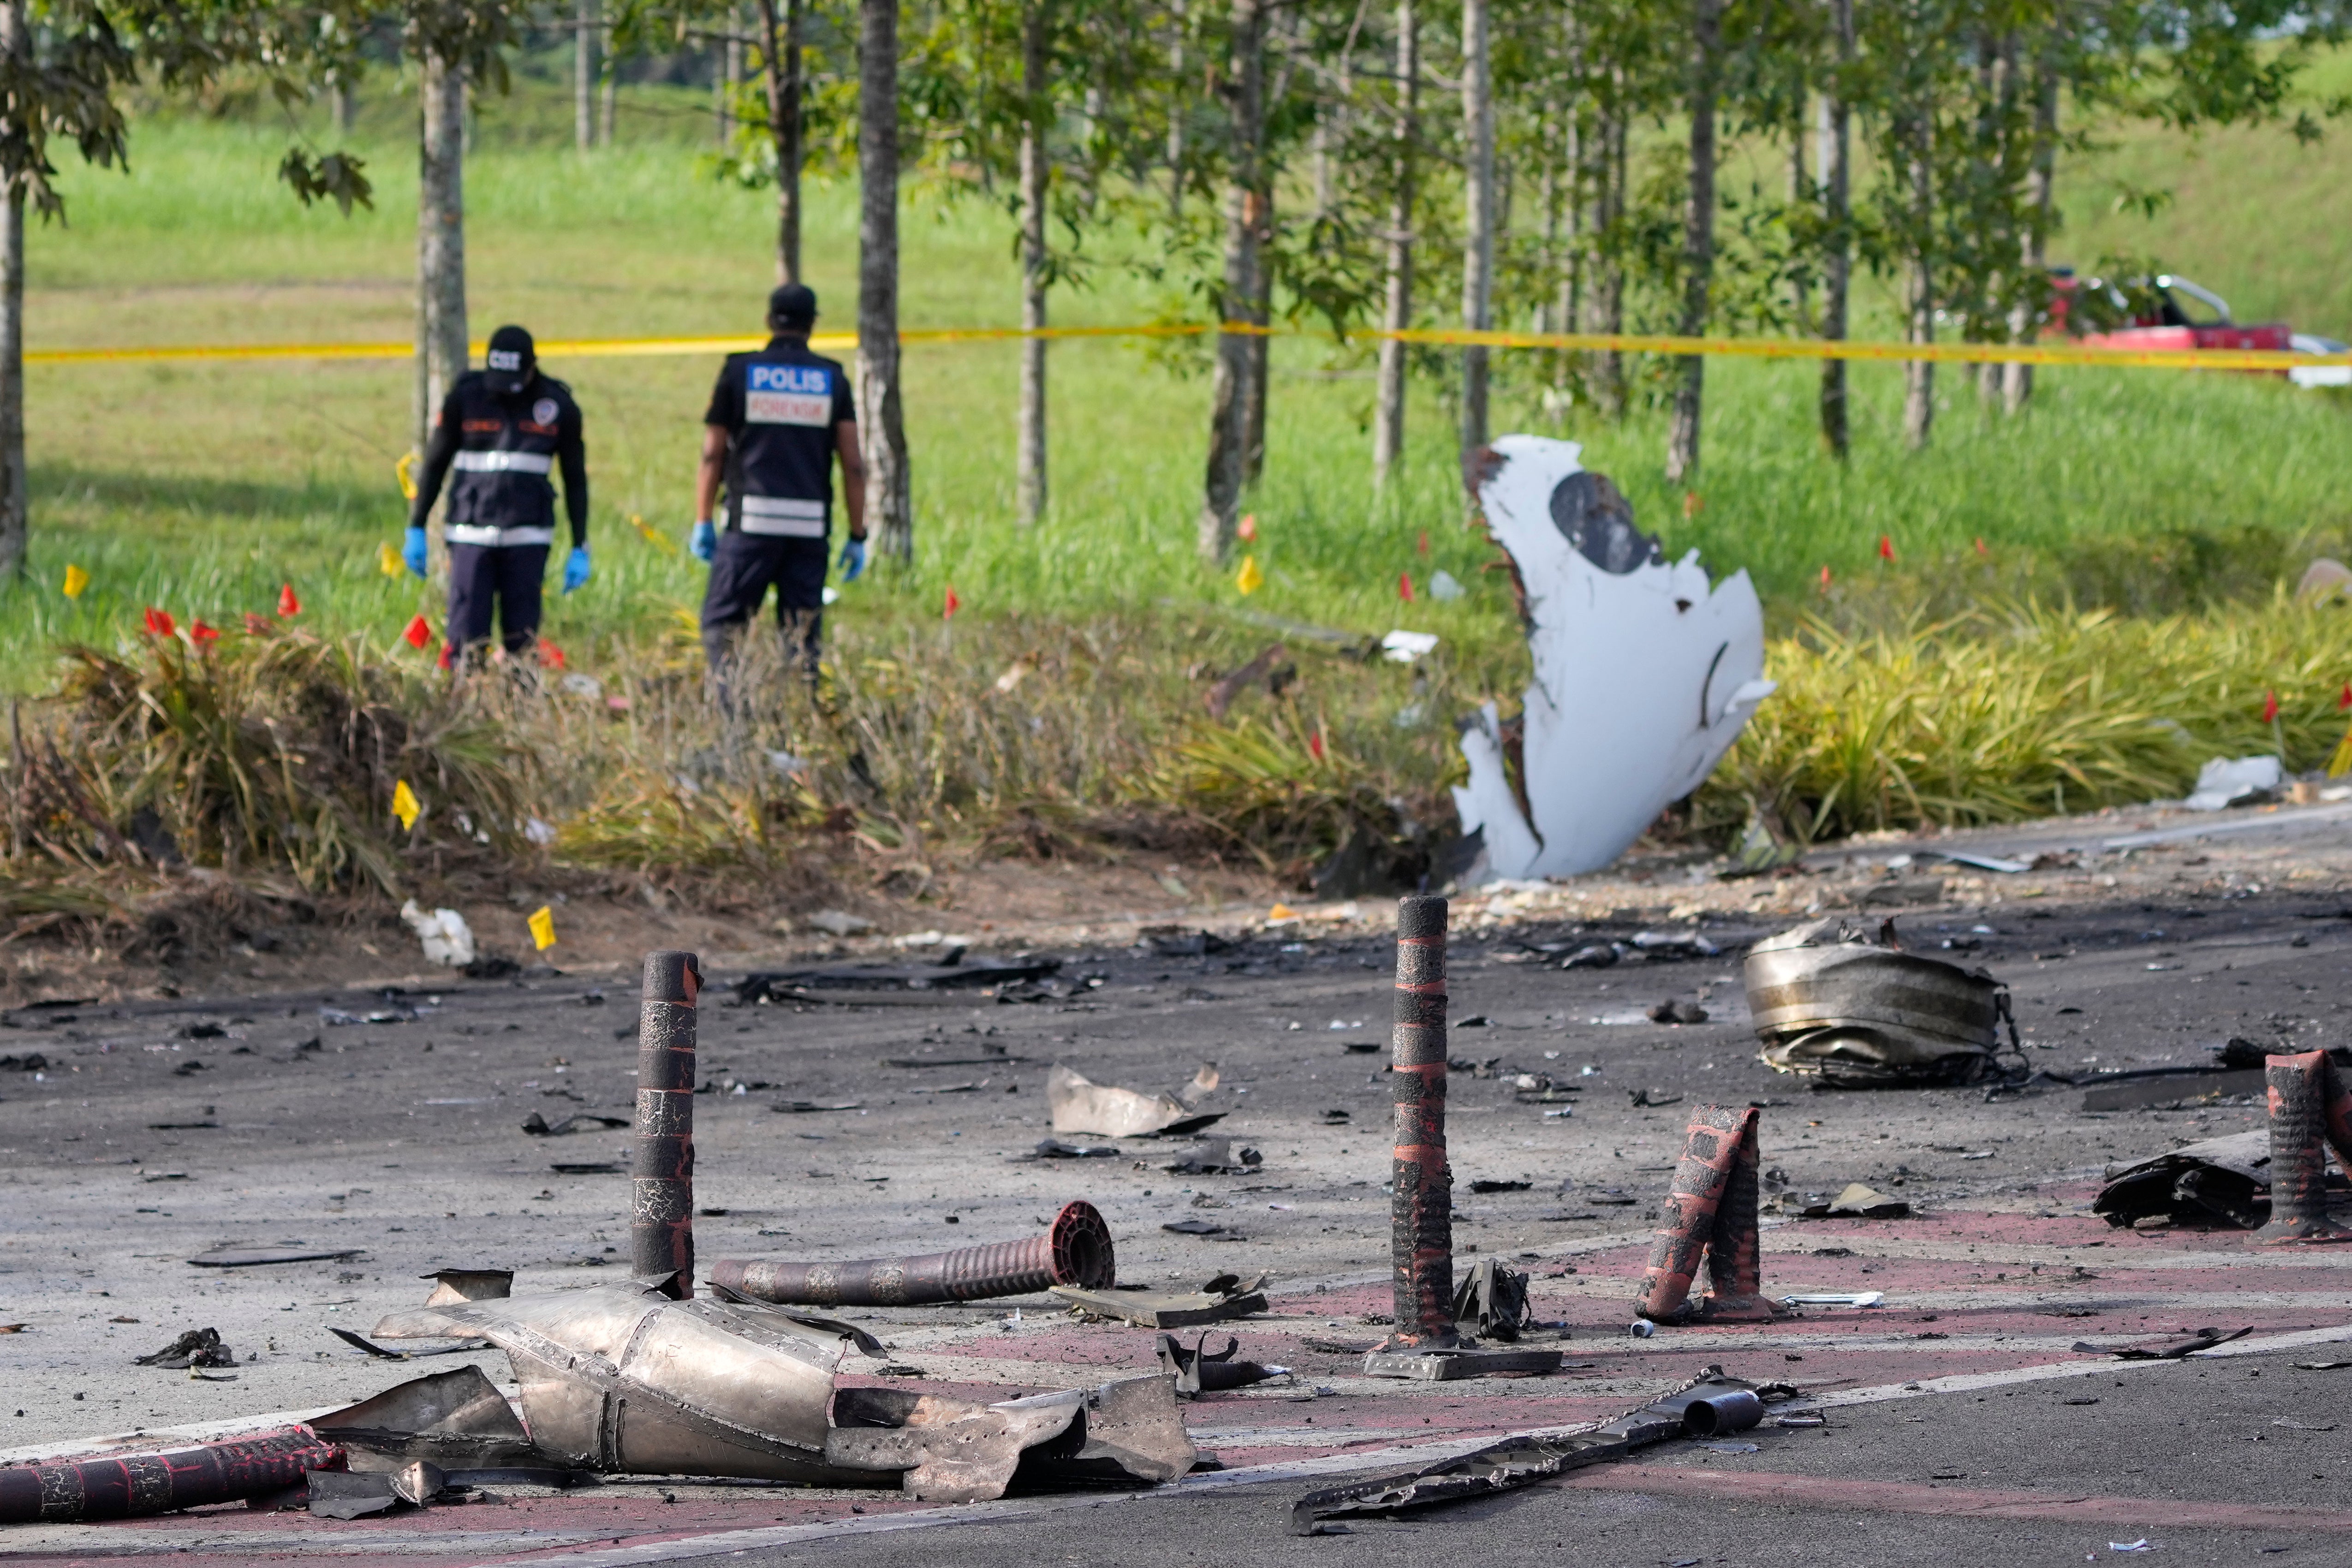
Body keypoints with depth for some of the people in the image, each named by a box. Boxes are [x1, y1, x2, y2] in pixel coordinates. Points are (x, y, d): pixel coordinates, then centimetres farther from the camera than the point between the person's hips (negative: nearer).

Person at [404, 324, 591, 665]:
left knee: (522, 640, -1)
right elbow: (435, 465, 9)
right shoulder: (465, 399, 0)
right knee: (467, 637, -8)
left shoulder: (559, 407, 2)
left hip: (528, 539, 1)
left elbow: (576, 480, 11)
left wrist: (580, 549, 8)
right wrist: (416, 531, 6)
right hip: (471, 534, -1)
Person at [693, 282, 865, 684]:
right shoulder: (833, 379, 7)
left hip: (751, 519, -2)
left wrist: (704, 521, 11)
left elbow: (713, 455, 3)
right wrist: (857, 536, 10)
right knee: (802, 633, 9)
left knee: (721, 624, 3)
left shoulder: (740, 372, 3)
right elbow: (853, 465, 4)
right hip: (811, 526, 2)